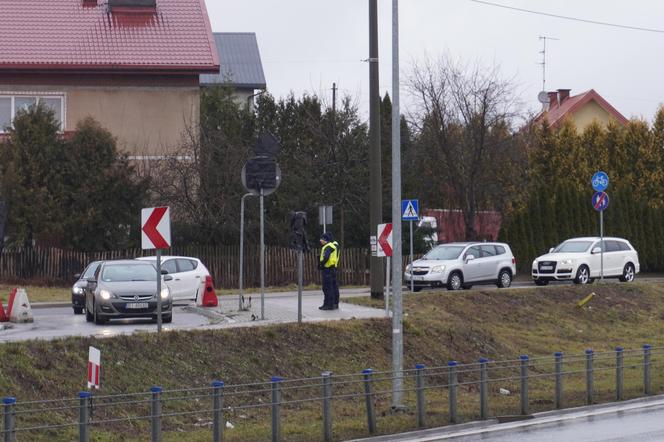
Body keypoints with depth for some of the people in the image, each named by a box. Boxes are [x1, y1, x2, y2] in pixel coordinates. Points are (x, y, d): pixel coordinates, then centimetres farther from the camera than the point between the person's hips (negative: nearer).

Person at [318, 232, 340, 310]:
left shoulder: (329, 246, -17)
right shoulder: (335, 244, 14)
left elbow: (326, 257, -29)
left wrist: (321, 264, -17)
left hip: (328, 269, -10)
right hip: (333, 268, 10)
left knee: (327, 287, -7)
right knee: (334, 287, 14)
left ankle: (329, 304, -7)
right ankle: (335, 303, 21)